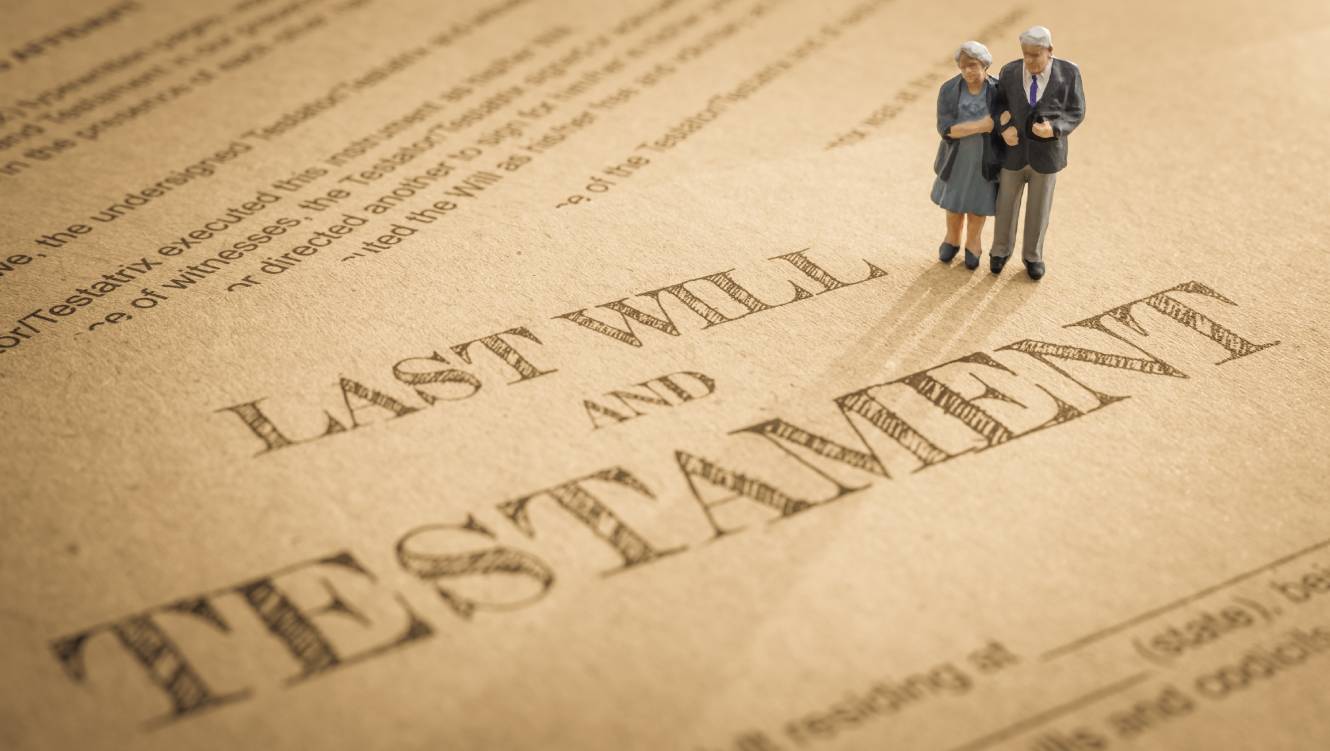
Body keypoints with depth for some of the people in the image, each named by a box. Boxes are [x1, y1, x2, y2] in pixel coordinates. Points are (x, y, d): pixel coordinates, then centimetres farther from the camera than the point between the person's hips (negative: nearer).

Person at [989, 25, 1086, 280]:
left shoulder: (1068, 72, -16)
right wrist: (1005, 129, -19)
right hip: (1014, 153, 1)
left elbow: (1076, 112, -10)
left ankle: (1032, 255, 37)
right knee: (1006, 206, 16)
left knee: (1038, 209, 14)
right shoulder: (1010, 72, -13)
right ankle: (1001, 249, 41)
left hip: (1046, 154, -1)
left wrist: (1054, 130, -29)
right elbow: (999, 104, 1)